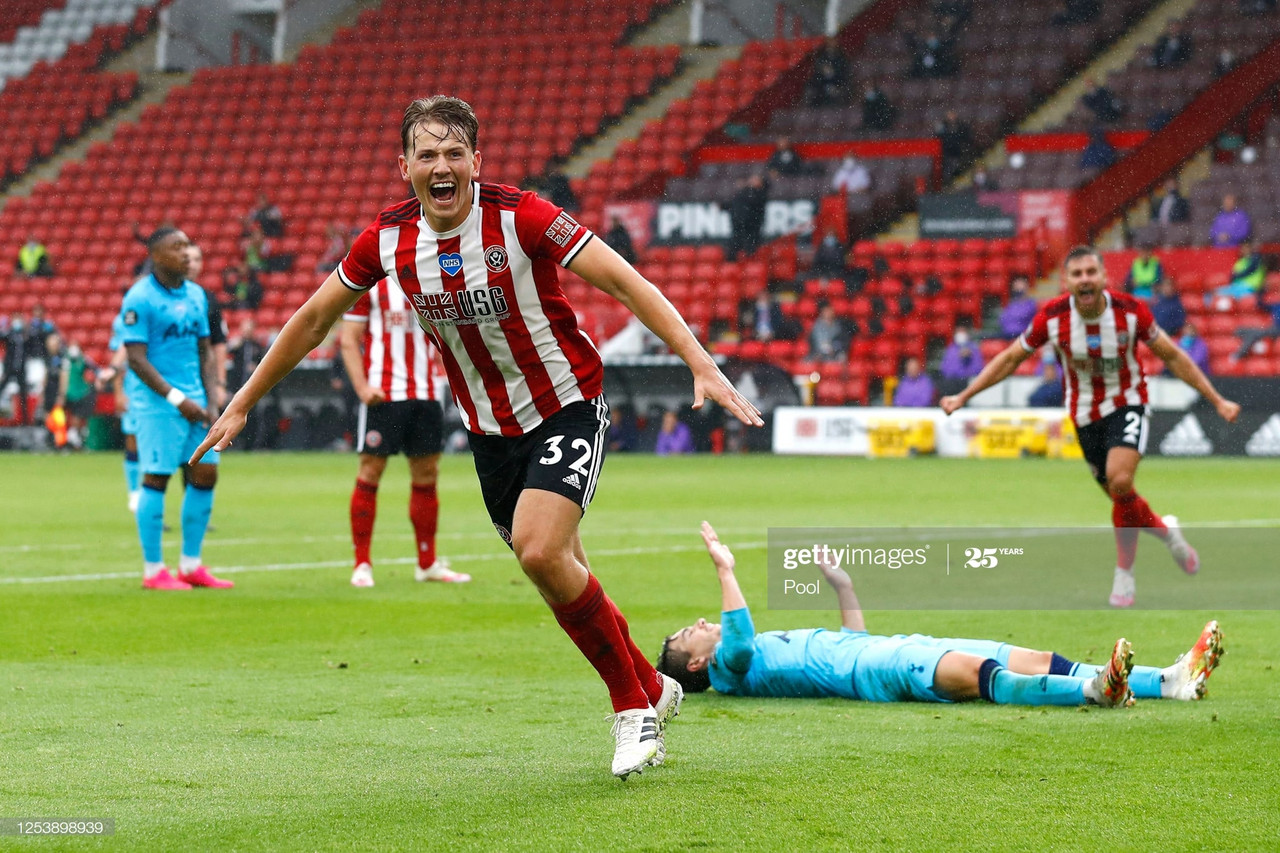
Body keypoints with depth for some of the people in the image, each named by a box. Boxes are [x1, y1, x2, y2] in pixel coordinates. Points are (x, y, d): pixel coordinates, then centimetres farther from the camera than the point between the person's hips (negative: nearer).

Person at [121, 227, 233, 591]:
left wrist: (211, 402, 6)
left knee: (205, 473, 5)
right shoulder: (140, 298, -10)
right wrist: (178, 400, -17)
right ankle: (153, 571, 2)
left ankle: (191, 565, 15)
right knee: (157, 477, -6)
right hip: (156, 399, -7)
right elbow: (137, 359, -14)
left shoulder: (196, 295, 12)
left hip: (193, 398, 7)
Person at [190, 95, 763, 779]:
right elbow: (314, 319, 7)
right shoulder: (389, 239, -7)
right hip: (489, 430, 5)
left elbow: (625, 282, -21)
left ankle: (633, 705, -6)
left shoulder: (519, 216, -20)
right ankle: (652, 691, 31)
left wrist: (702, 365, -31)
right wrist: (241, 403, 11)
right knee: (559, 574, 8)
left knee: (540, 552, -24)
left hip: (566, 409, -5)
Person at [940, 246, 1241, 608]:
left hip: (1127, 405, -2)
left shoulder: (1130, 310, -18)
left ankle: (1124, 572, -6)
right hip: (1084, 413, 2)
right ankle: (1165, 530, 38)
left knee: (1119, 482, -24)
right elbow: (1011, 358, -1)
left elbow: (1172, 356, -5)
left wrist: (1217, 401, -4)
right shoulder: (1051, 317, -16)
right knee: (1120, 496, 5)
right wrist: (962, 397, -4)